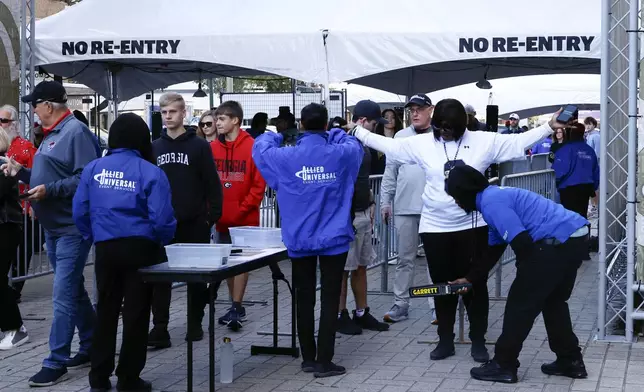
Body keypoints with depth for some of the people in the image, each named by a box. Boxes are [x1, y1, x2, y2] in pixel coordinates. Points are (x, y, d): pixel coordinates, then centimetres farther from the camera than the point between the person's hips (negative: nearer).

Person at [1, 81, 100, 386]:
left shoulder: (76, 132, -16)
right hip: (54, 227, 10)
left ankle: (56, 363, -3)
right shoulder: (52, 134, 14)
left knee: (64, 296, -7)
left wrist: (50, 190, -27)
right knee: (74, 291, 17)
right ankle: (91, 347, 28)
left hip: (72, 229, -10)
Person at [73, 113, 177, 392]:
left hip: (105, 248, 3)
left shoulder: (93, 169, 2)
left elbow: (80, 212, 2)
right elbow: (161, 219, -13)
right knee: (136, 313, 7)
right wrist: (163, 241, 7)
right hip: (140, 248, -3)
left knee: (105, 310, 16)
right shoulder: (150, 172, -9)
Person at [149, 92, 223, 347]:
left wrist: (213, 215, -8)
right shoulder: (154, 148, 9)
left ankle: (195, 323, 19)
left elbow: (213, 184, -3)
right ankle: (160, 328, 0)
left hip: (194, 224, -3)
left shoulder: (199, 145, -2)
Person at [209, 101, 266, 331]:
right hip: (221, 218, 5)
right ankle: (237, 307, 19)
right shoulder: (212, 148, 5)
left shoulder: (253, 147, -8)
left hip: (245, 218, -5)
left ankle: (236, 308, 1)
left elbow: (259, 184, -9)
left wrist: (242, 209, -12)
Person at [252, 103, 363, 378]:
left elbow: (259, 148, 14)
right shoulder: (341, 154, -6)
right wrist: (334, 134, 31)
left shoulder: (286, 157, -7)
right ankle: (323, 361, 0)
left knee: (305, 300, 11)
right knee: (330, 300, 1)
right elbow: (355, 144, 19)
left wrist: (275, 136, 31)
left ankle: (308, 358, 19)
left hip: (300, 240, 1)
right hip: (334, 239, -1)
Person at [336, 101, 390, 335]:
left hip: (363, 214, 9)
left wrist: (370, 203, 18)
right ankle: (340, 316, 8)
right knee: (343, 268, -1)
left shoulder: (363, 144, 14)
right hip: (347, 215, -9)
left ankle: (362, 313, 21)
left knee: (361, 266, 13)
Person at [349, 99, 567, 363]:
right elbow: (389, 145, 5)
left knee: (475, 283, 5)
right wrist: (357, 131, 4)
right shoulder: (422, 143, -1)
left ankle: (478, 341, 18)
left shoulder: (483, 141, -3)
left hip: (473, 225, -1)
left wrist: (549, 127, -3)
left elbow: (519, 141, 1)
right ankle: (445, 340, 22)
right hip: (435, 227, 1)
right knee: (443, 284, 10)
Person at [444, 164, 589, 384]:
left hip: (559, 241, -10)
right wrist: (471, 279, 40)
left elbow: (521, 242, -16)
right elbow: (494, 251, 32)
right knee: (553, 302, 23)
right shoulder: (495, 196, 24)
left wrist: (527, 273, 0)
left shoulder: (491, 203, -9)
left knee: (520, 303, 2)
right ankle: (571, 361, 29)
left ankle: (503, 366, 10)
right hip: (576, 236, 10)